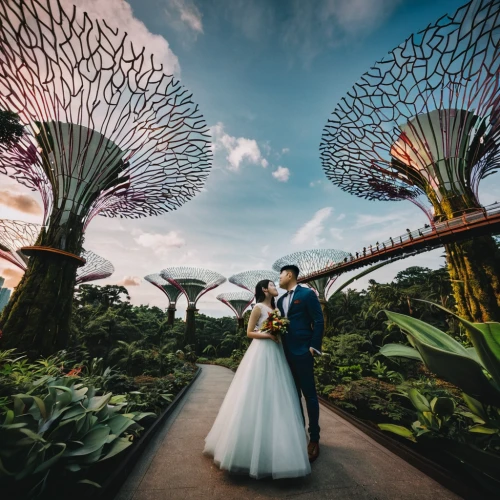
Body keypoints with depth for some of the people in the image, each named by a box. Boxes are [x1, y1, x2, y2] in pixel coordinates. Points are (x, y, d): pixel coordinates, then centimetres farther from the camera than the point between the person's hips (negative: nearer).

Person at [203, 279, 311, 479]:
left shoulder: (275, 309, 13)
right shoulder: (258, 308, -8)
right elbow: (250, 332, -8)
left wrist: (281, 334, -1)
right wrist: (268, 335, -18)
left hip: (276, 354, 7)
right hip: (261, 353, -7)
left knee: (275, 397, 13)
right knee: (258, 396, 0)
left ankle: (273, 444, 29)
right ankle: (253, 444, 17)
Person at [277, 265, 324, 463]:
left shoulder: (307, 294, -8)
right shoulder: (281, 300, 13)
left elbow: (319, 321, -11)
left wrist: (313, 347, -14)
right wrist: (278, 338, 6)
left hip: (302, 352, -7)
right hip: (286, 353, 7)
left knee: (309, 394, 5)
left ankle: (314, 438, 21)